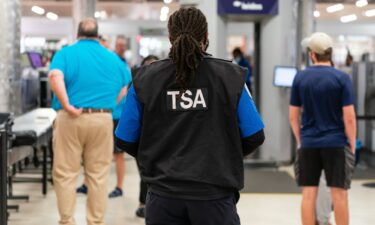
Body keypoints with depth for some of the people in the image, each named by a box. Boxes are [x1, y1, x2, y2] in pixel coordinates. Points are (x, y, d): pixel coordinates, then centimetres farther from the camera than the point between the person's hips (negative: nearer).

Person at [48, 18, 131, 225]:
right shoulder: (113, 58, 12)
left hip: (71, 119, -2)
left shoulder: (66, 53, 2)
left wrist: (67, 105, -14)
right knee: (98, 175, 9)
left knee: (65, 174, 5)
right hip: (102, 119, 2)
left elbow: (55, 77, -17)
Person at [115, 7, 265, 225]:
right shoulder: (231, 76, -2)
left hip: (164, 195, 2)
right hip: (214, 195, -1)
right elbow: (254, 137, 1)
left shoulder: (145, 79, 0)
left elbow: (125, 141, 3)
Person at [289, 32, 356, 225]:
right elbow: (349, 117, -9)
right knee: (339, 194, 4)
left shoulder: (300, 78, 1)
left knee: (308, 194, 6)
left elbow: (293, 115, 4)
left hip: (308, 144, 3)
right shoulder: (342, 78, -7)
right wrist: (352, 146, 0)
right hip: (335, 144, -2)